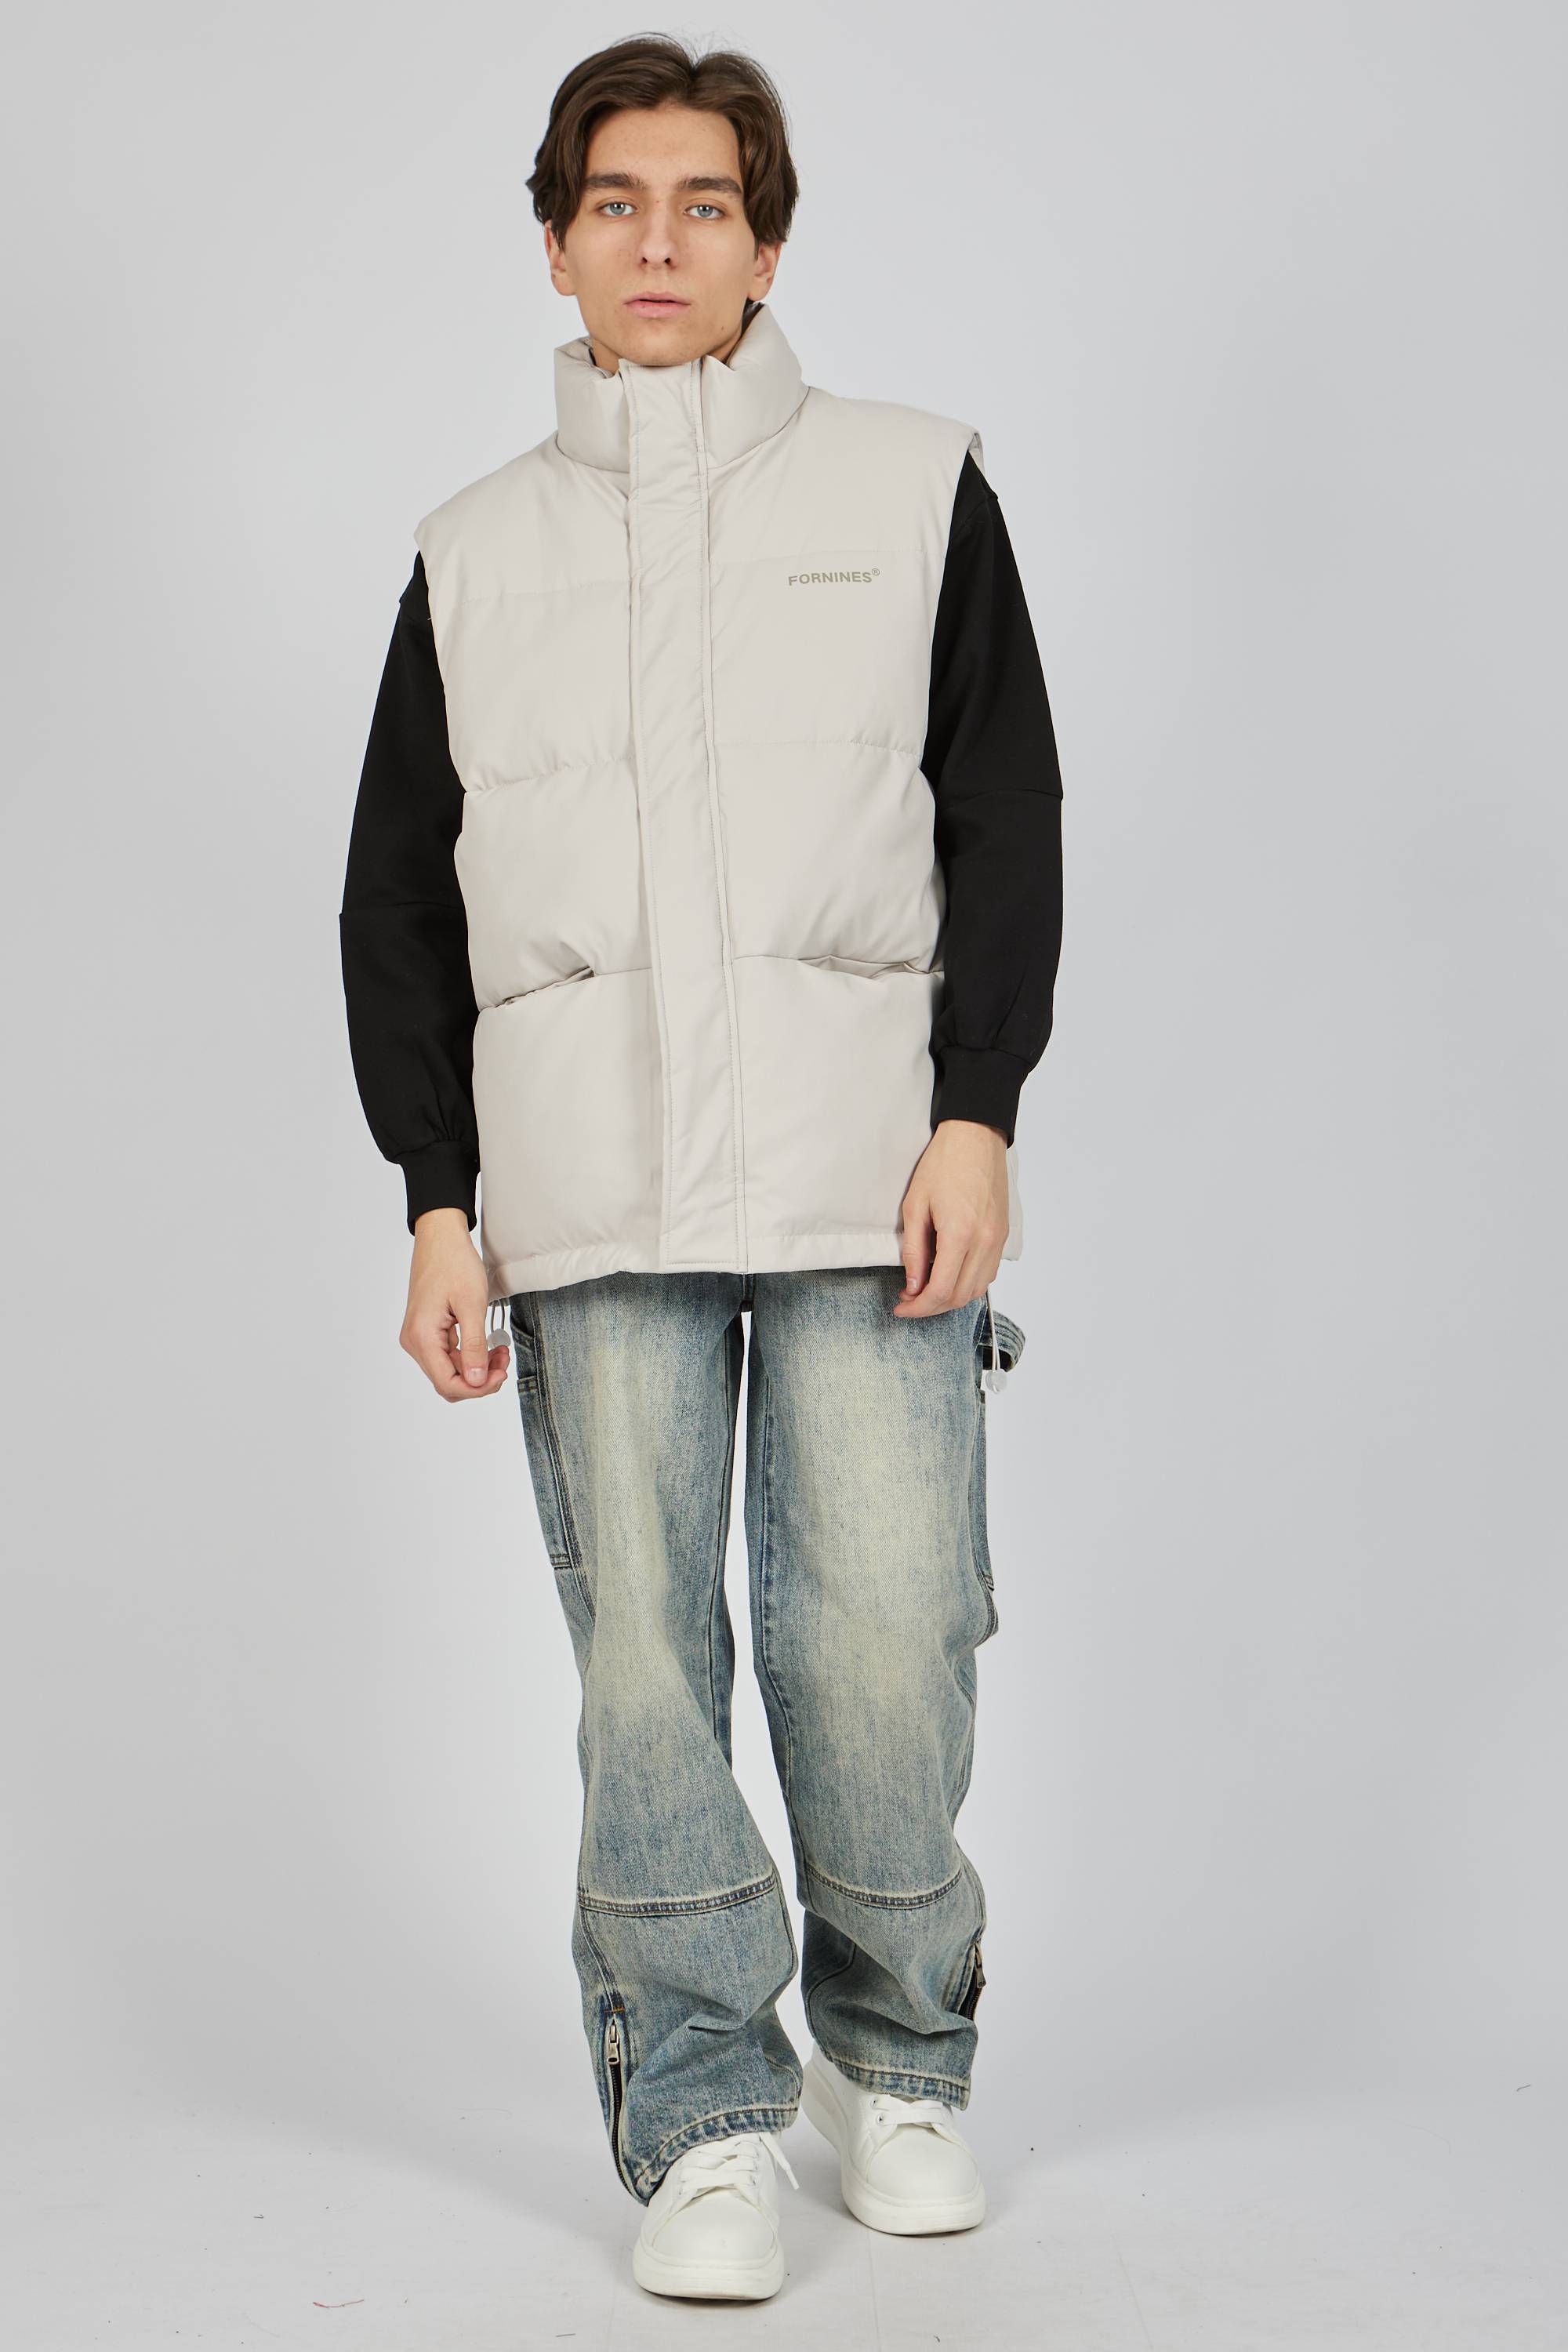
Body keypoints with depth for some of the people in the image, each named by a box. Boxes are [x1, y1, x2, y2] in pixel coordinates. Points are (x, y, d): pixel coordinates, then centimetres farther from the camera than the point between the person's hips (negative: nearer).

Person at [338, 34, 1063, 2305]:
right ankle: (705, 2116, 11)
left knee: (885, 1639, -4)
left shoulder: (913, 485, 12)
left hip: (871, 1170, -1)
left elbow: (1008, 815, 6)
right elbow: (398, 899, 15)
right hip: (588, 1187, 2)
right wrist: (439, 1202, 6)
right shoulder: (477, 548, 17)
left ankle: (897, 2067, 19)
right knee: (642, 1658, -2)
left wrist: (978, 1113, -6)